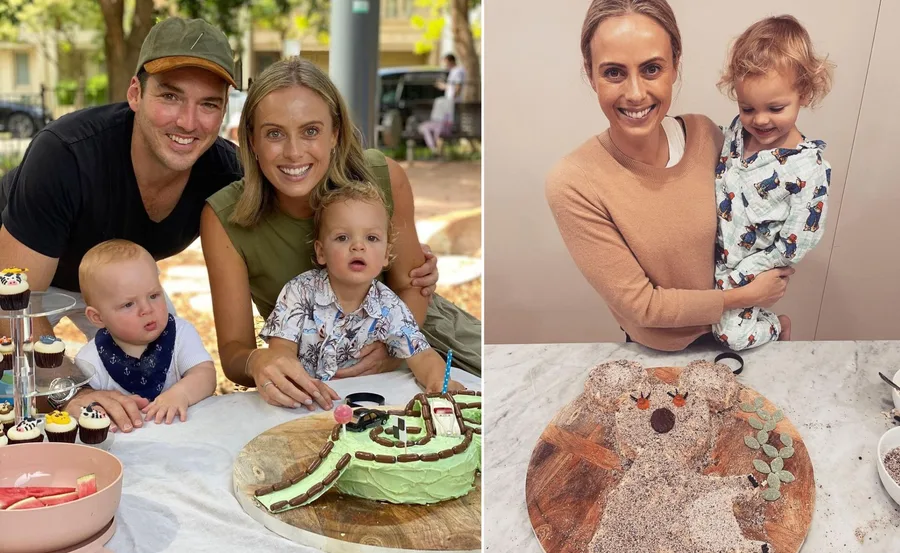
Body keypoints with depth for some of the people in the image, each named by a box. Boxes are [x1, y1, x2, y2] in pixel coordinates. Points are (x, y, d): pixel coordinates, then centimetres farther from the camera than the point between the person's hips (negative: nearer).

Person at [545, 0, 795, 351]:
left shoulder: (705, 135, -18)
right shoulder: (573, 184, -30)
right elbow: (641, 305, -24)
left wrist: (769, 311, -6)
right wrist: (747, 296, -18)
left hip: (731, 330, 3)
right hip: (657, 352, -3)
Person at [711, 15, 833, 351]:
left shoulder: (808, 169, -23)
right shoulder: (736, 131, -8)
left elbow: (793, 246, -19)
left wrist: (734, 279, -17)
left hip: (745, 271, -5)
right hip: (708, 253, 5)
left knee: (732, 334, -1)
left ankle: (779, 326, 28)